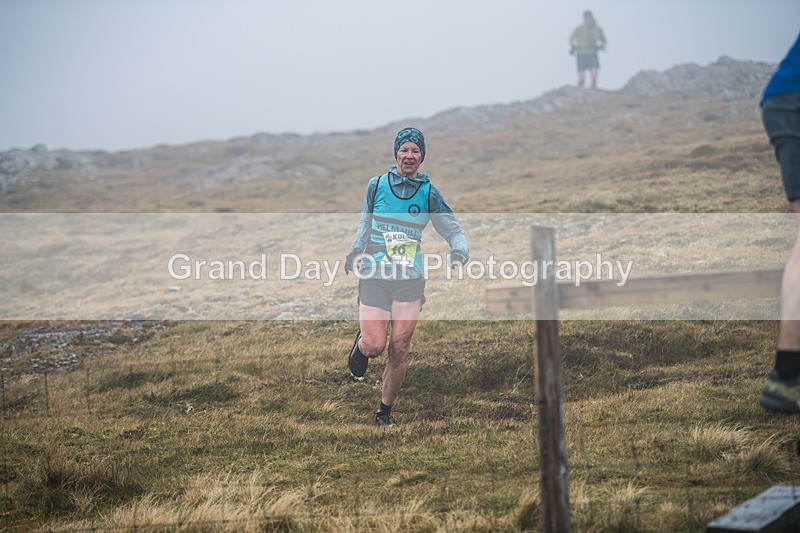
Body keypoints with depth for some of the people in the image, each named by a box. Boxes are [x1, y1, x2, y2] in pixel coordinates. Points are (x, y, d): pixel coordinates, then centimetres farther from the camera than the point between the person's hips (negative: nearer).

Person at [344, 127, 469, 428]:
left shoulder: (429, 193, 2)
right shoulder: (377, 185, 4)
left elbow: (453, 230, 5)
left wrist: (459, 251, -14)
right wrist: (355, 253, 19)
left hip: (411, 280, 0)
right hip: (374, 277, 0)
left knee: (399, 350, -1)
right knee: (374, 346, -10)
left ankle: (385, 410, 17)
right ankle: (361, 343, 29)